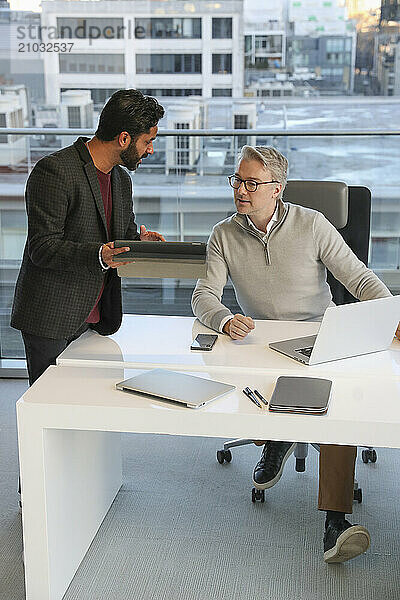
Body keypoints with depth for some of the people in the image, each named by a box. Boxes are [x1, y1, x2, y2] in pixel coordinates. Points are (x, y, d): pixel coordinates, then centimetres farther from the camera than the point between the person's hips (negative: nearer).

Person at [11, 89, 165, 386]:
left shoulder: (122, 179, 13)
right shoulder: (54, 171, -14)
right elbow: (42, 247, -17)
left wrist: (140, 239, -1)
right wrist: (98, 255, -32)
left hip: (96, 321, 7)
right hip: (51, 320, -7)